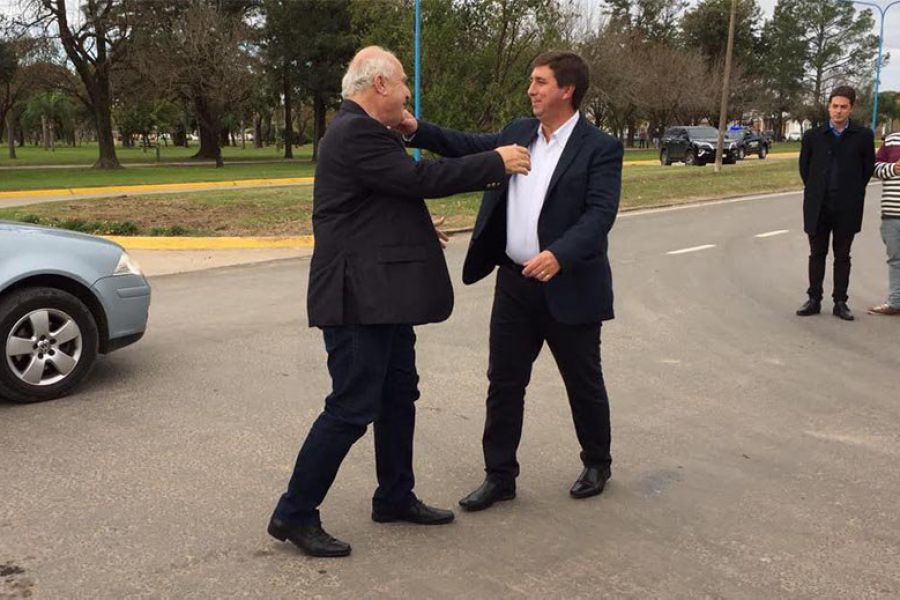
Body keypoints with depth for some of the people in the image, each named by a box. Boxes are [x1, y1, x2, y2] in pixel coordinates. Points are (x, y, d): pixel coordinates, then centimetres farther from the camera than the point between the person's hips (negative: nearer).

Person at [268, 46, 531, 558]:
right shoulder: (356, 133, -17)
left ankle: (396, 497, 31)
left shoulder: (364, 131, 16)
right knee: (353, 409, -5)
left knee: (400, 396, 17)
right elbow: (421, 178, -22)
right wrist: (496, 163, -13)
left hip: (383, 295, 11)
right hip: (358, 298, -11)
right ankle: (295, 514, 8)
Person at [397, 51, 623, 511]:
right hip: (515, 283, 5)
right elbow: (469, 147, 14)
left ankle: (597, 463, 35)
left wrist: (559, 254, -34)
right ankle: (499, 476, 20)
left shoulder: (600, 148, -10)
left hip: (569, 287, -5)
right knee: (503, 383, 8)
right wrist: (416, 129, 0)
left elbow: (600, 213, -19)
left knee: (584, 383, 12)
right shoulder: (519, 133, 8)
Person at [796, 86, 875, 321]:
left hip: (847, 208, -1)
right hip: (818, 207, 1)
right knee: (817, 254, 7)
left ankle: (840, 302, 13)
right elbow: (804, 167, 12)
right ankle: (814, 300, 14)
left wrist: (854, 191, 6)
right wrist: (815, 191, 9)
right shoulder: (813, 136, 3)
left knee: (842, 256, 7)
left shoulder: (863, 136, 0)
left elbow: (868, 167, 8)